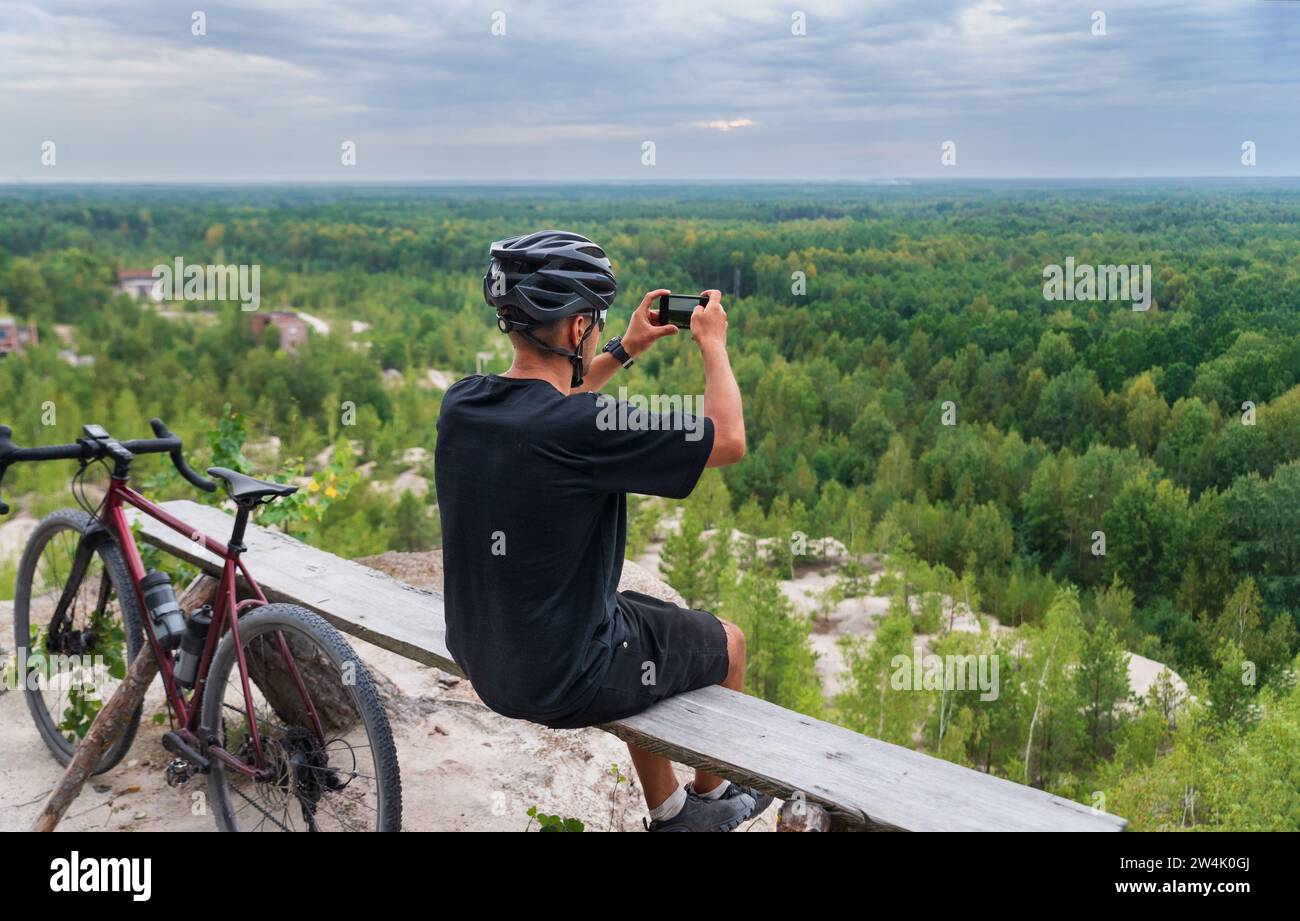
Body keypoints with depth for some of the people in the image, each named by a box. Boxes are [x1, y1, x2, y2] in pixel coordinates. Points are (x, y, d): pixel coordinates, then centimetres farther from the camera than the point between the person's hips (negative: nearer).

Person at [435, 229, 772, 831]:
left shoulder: (460, 402, -8)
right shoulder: (585, 429, -30)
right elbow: (729, 441, -17)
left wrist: (625, 350, 14)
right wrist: (713, 345, -2)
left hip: (480, 659, 7)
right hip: (565, 680, -7)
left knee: (641, 614, 32)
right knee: (726, 643, 18)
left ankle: (668, 812, 43)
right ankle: (710, 796, 43)